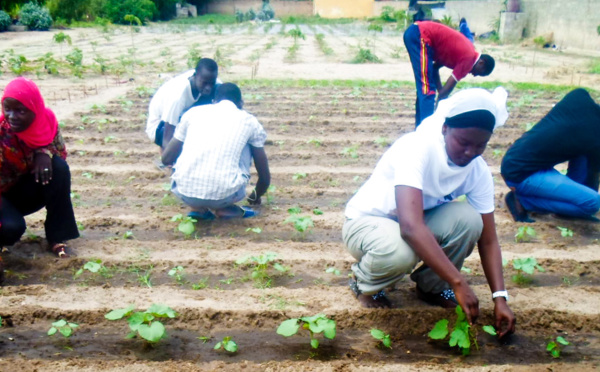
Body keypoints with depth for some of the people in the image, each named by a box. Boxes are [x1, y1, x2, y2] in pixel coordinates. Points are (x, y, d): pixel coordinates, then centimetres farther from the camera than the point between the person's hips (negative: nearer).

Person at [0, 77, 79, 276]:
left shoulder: (46, 120, -15)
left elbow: (60, 151, -1)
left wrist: (44, 153, -27)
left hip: (26, 190, 5)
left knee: (58, 167, -25)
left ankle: (57, 237, -14)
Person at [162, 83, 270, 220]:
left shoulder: (193, 112, 17)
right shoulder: (250, 121, 14)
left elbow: (166, 158, 23)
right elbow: (265, 176, 21)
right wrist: (255, 197, 44)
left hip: (184, 192, 2)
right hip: (223, 196, -1)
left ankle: (197, 207, 15)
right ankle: (227, 207, 16)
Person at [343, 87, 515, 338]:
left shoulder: (479, 172, -13)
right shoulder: (416, 149, -32)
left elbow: (488, 241, -8)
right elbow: (411, 227, -44)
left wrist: (500, 297, -19)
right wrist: (458, 283, -43)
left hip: (417, 224, 5)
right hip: (366, 222, -5)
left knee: (468, 218, -25)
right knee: (400, 252, -39)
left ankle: (431, 286, 2)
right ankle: (365, 283, -3)